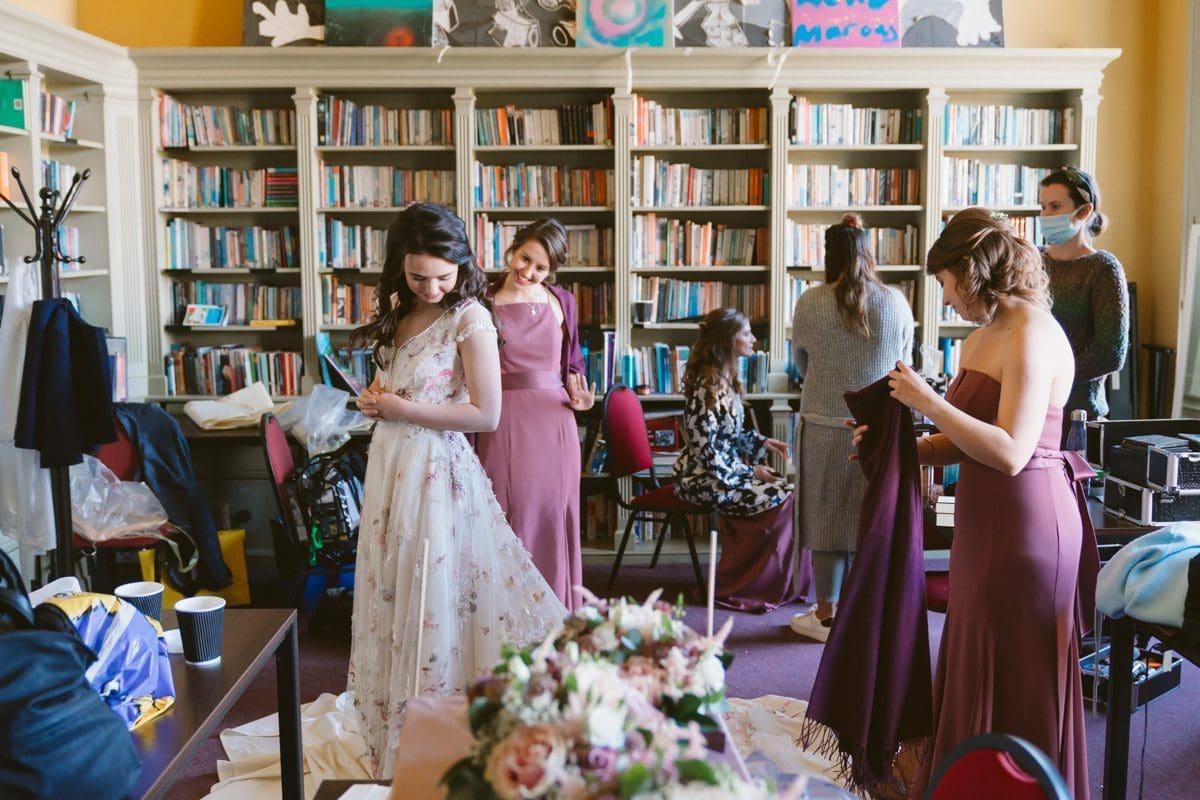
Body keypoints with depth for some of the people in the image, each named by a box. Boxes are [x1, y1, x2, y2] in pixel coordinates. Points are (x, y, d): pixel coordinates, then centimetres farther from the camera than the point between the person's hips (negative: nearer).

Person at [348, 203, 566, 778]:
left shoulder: (470, 318, -12)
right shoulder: (397, 313, 10)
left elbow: (486, 414, -16)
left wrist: (402, 409, -13)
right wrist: (374, 401, 1)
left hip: (437, 471, -7)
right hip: (389, 466, 8)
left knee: (438, 603, 0)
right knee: (393, 599, 14)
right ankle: (396, 722, 29)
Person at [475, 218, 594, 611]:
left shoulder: (561, 302, 9)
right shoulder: (485, 302, 0)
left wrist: (577, 392, -2)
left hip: (553, 420, 3)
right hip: (503, 423, -2)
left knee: (553, 517, 8)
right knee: (509, 520, 2)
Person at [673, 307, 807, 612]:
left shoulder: (724, 378, 8)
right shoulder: (706, 387, -21)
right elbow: (707, 453, -22)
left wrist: (762, 442, 5)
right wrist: (750, 472, -15)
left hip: (723, 469, 9)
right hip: (703, 478, -9)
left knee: (785, 489, -4)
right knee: (782, 498, -15)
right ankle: (735, 586, -4)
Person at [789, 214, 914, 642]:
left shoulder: (810, 303, -7)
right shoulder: (896, 302, -2)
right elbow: (904, 364, 9)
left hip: (825, 427, -2)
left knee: (827, 516, 8)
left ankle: (826, 614, 16)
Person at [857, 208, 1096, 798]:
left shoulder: (1032, 334, -17)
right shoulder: (979, 340, 10)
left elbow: (1010, 452, -23)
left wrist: (927, 400, -20)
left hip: (1025, 524, -9)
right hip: (985, 520, 9)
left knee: (1015, 680, 6)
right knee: (973, 667, 18)